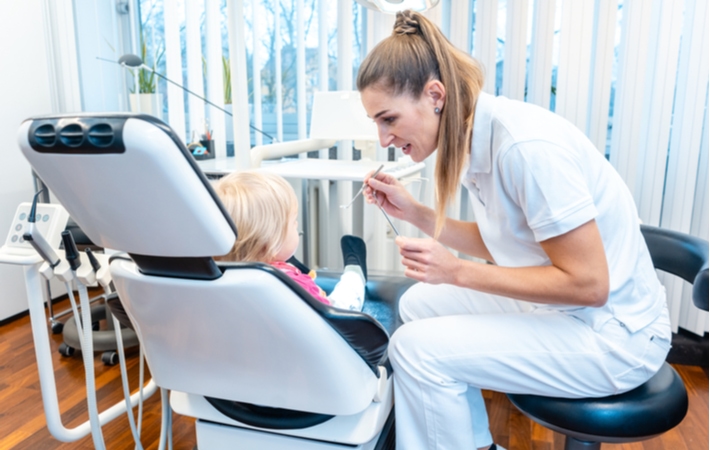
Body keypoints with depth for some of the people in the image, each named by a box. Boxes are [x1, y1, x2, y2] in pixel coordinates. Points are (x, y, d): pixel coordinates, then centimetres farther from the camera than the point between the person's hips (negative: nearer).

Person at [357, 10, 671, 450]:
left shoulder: (525, 145, -27)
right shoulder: (475, 136, -1)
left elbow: (587, 283, -24)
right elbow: (497, 244, 7)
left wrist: (457, 271, -23)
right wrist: (413, 211, -2)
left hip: (613, 332, -8)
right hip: (557, 306, 9)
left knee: (417, 347, -19)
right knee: (419, 304, 10)